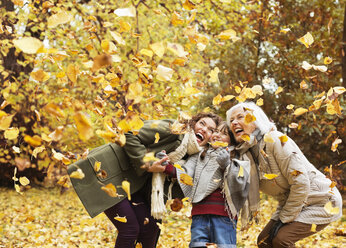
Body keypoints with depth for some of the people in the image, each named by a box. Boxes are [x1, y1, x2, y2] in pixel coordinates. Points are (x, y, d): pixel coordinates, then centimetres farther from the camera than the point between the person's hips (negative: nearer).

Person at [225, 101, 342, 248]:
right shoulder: (244, 154, 0)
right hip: (291, 204, 8)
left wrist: (284, 219, -18)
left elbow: (301, 183, -25)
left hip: (321, 202, -8)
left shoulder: (275, 140, -23)